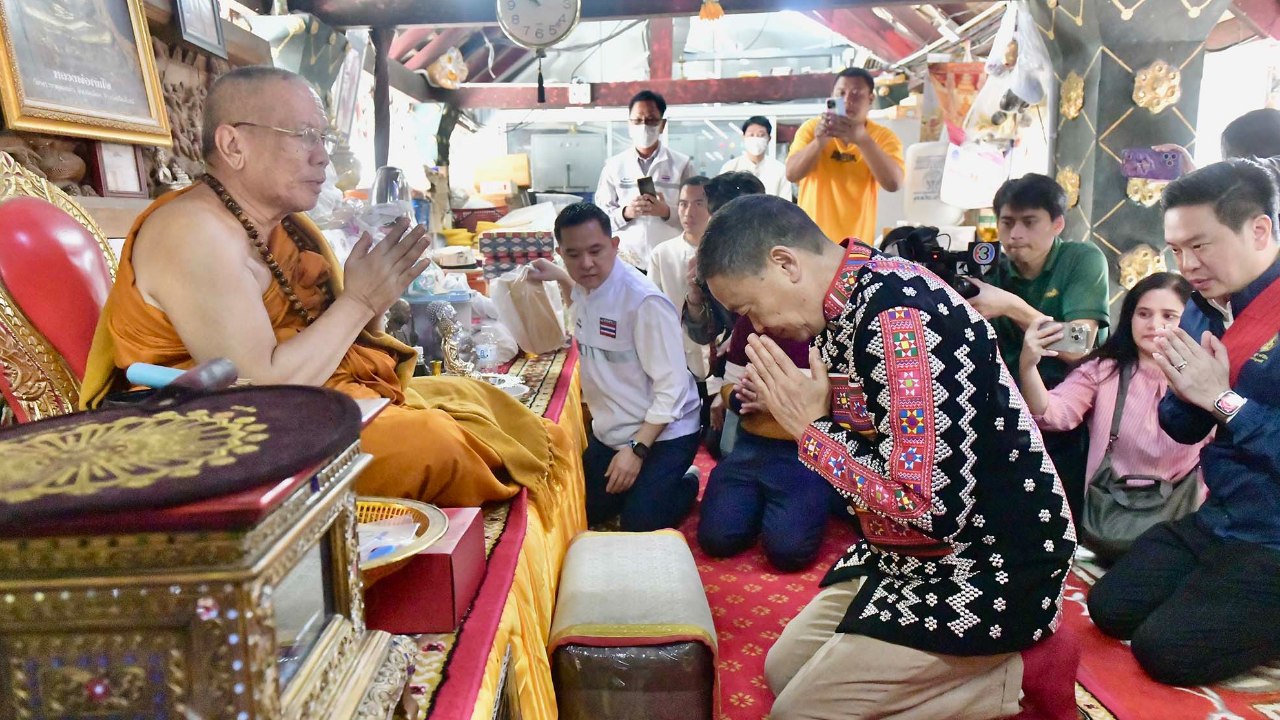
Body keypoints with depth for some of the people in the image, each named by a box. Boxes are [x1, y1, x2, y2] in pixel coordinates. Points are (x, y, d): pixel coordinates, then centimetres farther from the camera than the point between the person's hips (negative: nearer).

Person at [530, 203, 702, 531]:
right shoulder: (585, 286, -1)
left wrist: (636, 449, -26)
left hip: (662, 433, -8)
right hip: (609, 431, 8)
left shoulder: (645, 302, -27)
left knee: (639, 525, -15)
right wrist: (559, 276, 14)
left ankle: (687, 484, 14)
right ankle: (647, 482, 32)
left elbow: (671, 385, -25)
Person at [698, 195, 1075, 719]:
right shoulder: (849, 307, 2)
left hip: (986, 569, -9)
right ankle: (964, 669, 15)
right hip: (906, 555, 9)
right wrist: (788, 414, -5)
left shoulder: (901, 319, -27)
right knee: (784, 669, 13)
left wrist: (811, 429, -20)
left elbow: (935, 508, -29)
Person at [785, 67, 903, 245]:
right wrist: (819, 142, -27)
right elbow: (792, 174, -10)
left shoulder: (884, 136, -1)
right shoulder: (811, 128, 1)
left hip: (856, 244, 0)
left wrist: (862, 139, -28)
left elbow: (893, 183, -17)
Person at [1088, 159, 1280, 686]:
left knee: (1165, 649, -8)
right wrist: (1187, 392, -11)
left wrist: (1221, 397, -21)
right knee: (1110, 610, 8)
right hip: (1218, 520, 8)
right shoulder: (1203, 310, 3)